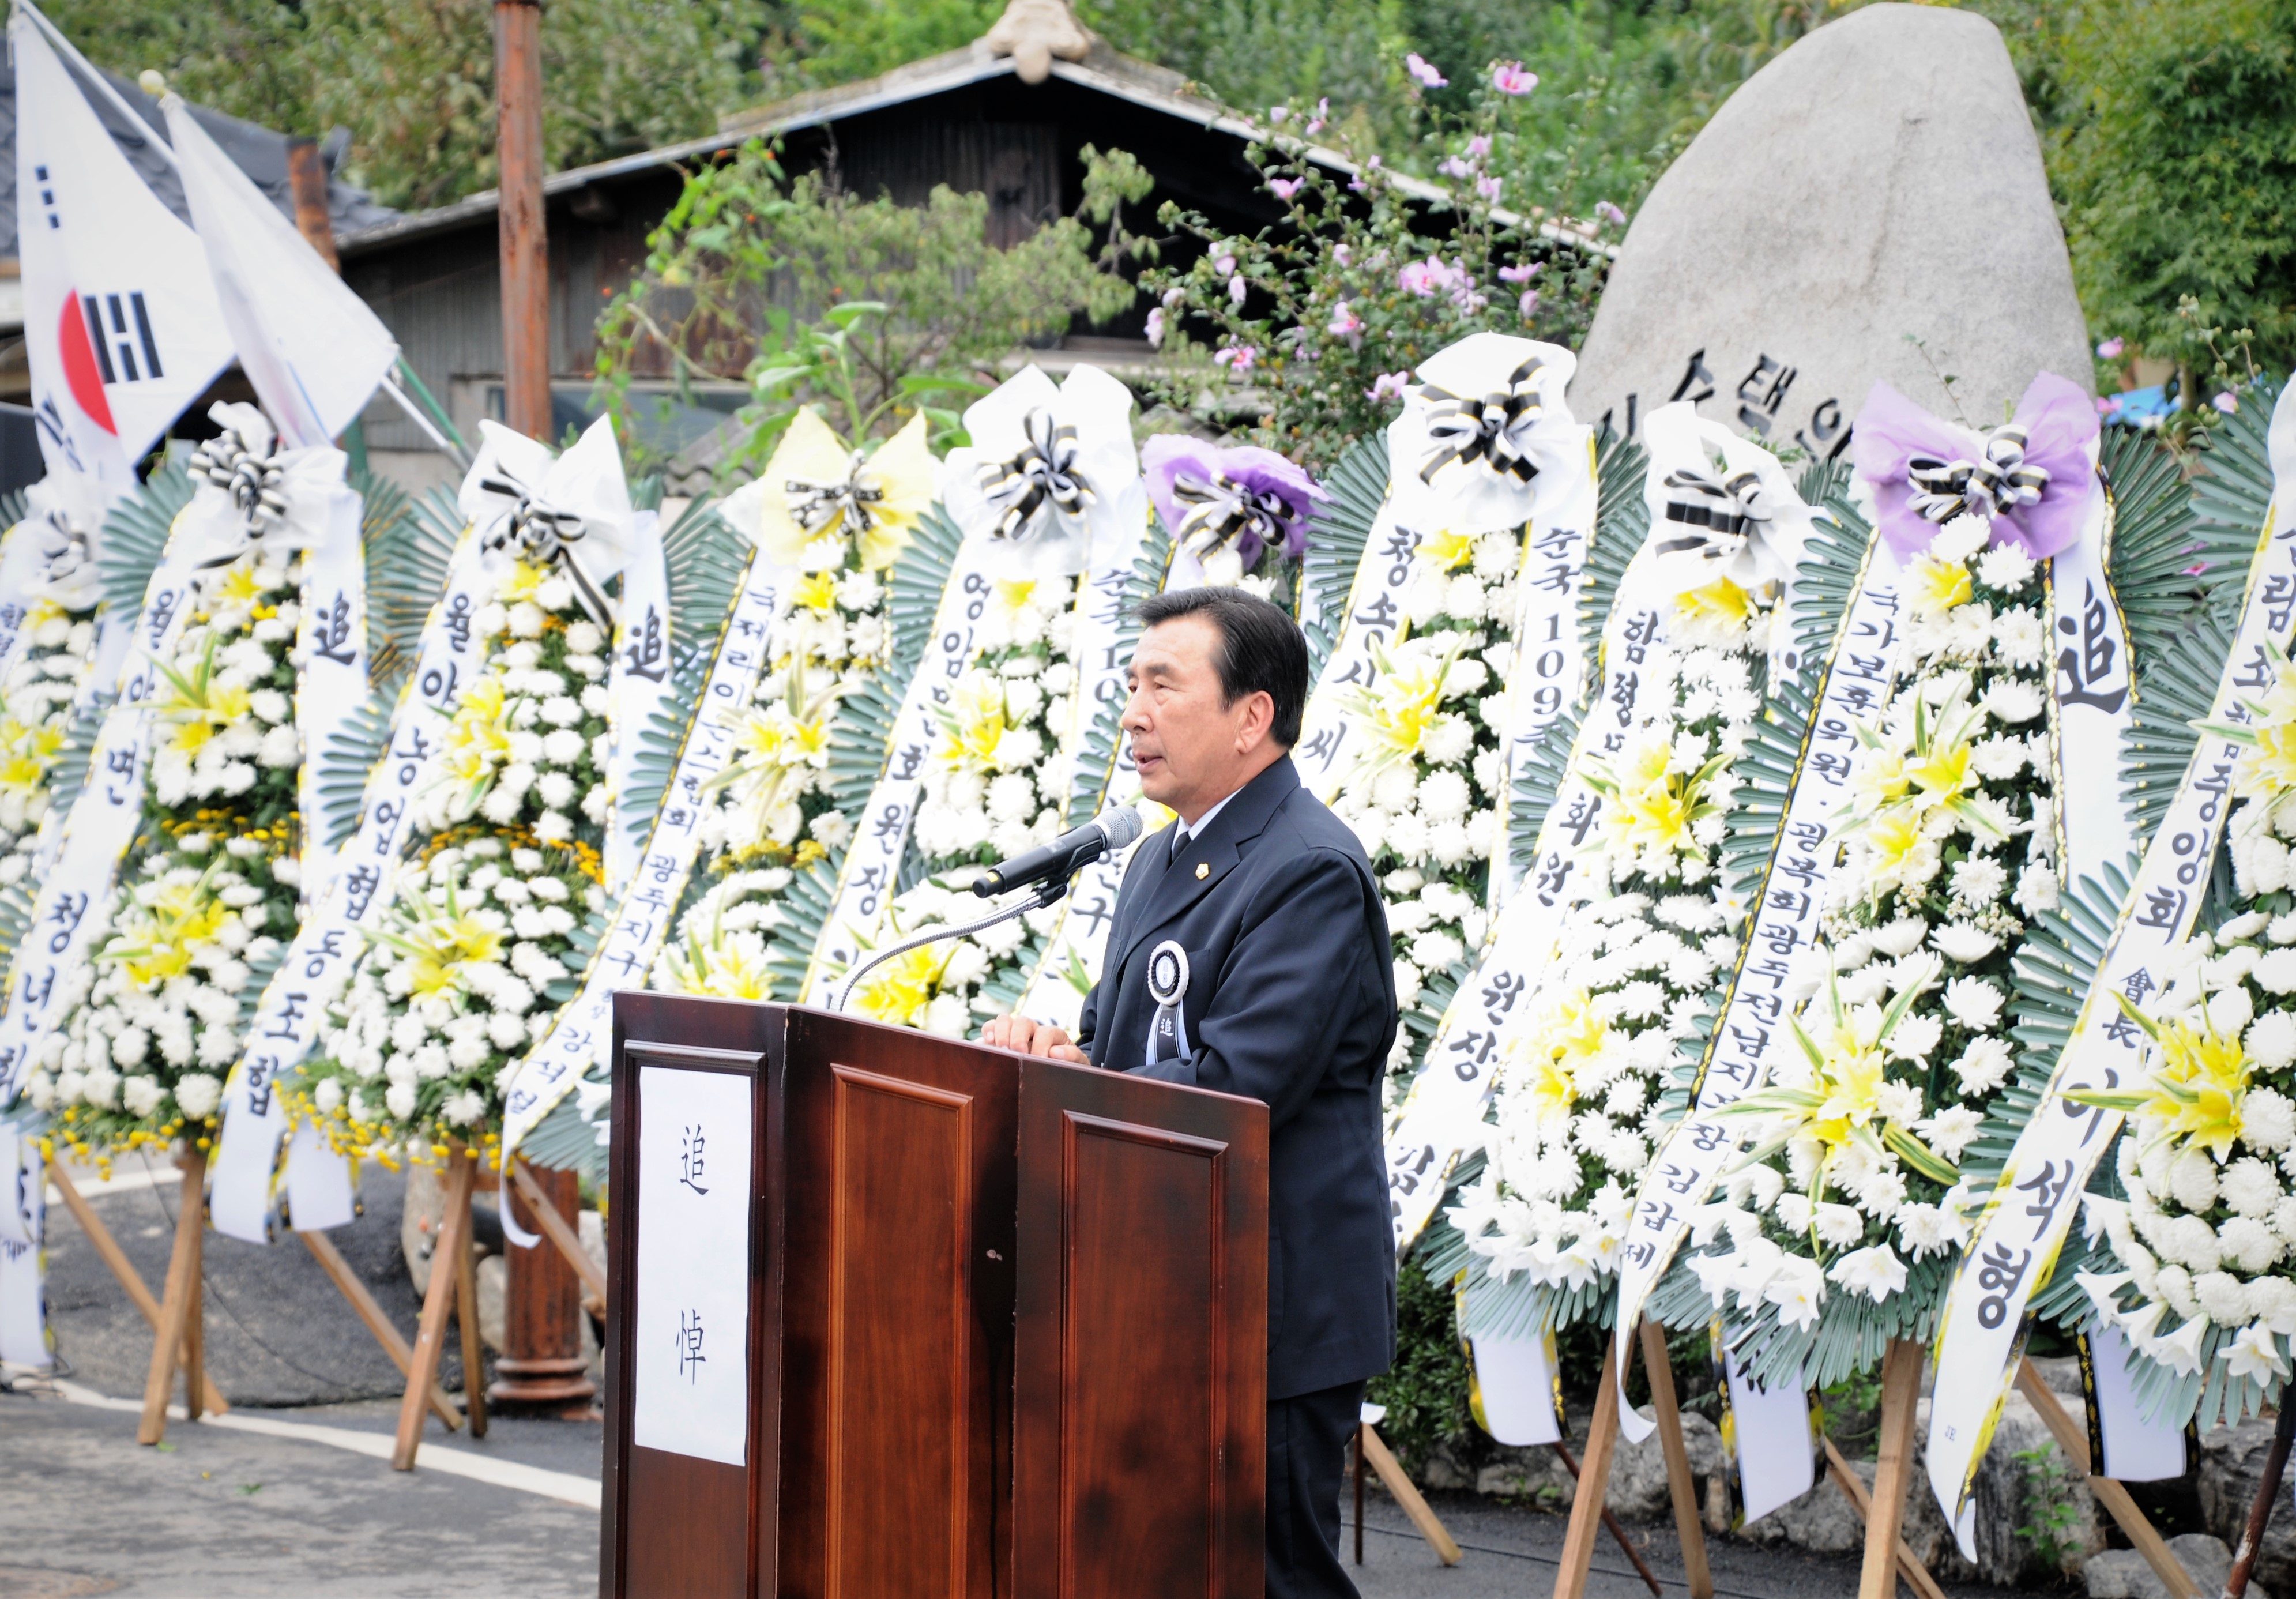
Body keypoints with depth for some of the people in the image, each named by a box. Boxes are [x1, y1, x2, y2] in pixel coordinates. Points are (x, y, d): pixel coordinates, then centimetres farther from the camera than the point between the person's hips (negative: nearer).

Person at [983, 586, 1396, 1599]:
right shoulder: (1164, 859, 15)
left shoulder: (1309, 871, -17)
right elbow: (1120, 1039, 19)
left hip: (1277, 1315, -10)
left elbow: (1233, 1092, -24)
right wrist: (1055, 1045, -5)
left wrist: (1061, 1078, -16)